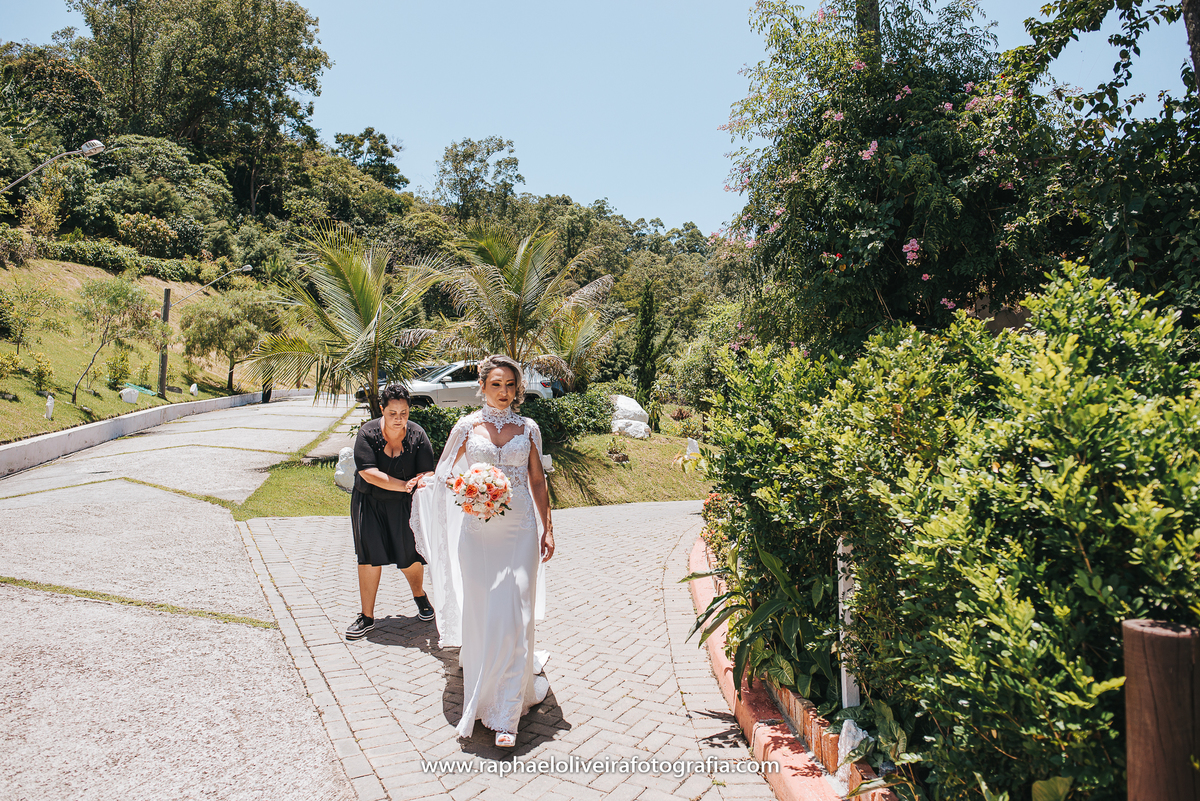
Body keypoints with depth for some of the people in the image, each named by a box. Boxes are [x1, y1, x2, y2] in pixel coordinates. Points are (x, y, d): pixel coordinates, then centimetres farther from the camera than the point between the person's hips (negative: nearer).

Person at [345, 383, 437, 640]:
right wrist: (404, 485, -31)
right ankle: (367, 617, 14)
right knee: (370, 557, 0)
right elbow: (369, 473, -24)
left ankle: (419, 595, 39)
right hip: (369, 503, -1)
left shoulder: (418, 435, -12)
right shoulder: (367, 433, -16)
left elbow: (427, 472, -14)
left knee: (409, 556, 7)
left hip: (404, 504, 1)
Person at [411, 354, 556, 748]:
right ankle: (481, 696, 29)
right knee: (480, 613, 6)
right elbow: (446, 475, 11)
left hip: (520, 529, 0)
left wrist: (547, 529, 7)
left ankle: (506, 714, 4)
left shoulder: (528, 428, 6)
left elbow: (538, 481, 9)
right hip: (478, 529, 0)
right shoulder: (467, 426, 3)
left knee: (514, 616, -4)